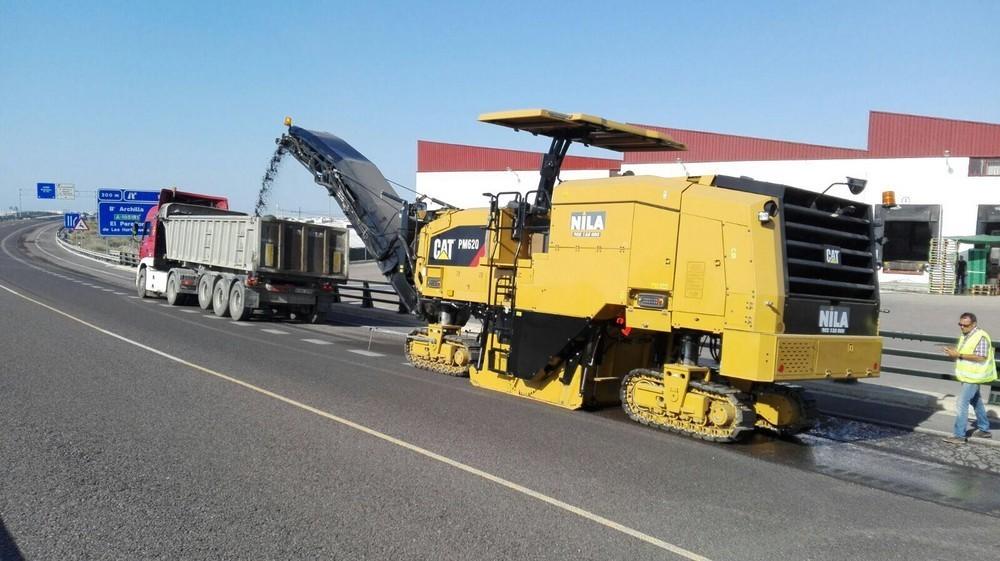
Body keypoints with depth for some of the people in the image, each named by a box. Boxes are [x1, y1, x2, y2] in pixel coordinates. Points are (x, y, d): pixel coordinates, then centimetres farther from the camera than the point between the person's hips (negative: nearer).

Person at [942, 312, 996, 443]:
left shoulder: (981, 337, -19)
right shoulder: (965, 336, 10)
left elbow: (981, 357, -26)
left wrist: (959, 355, -26)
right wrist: (954, 352, 1)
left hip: (973, 376, -10)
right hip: (968, 375, 10)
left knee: (961, 403, -12)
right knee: (976, 401, 21)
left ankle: (959, 435, -9)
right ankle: (984, 430, 35)